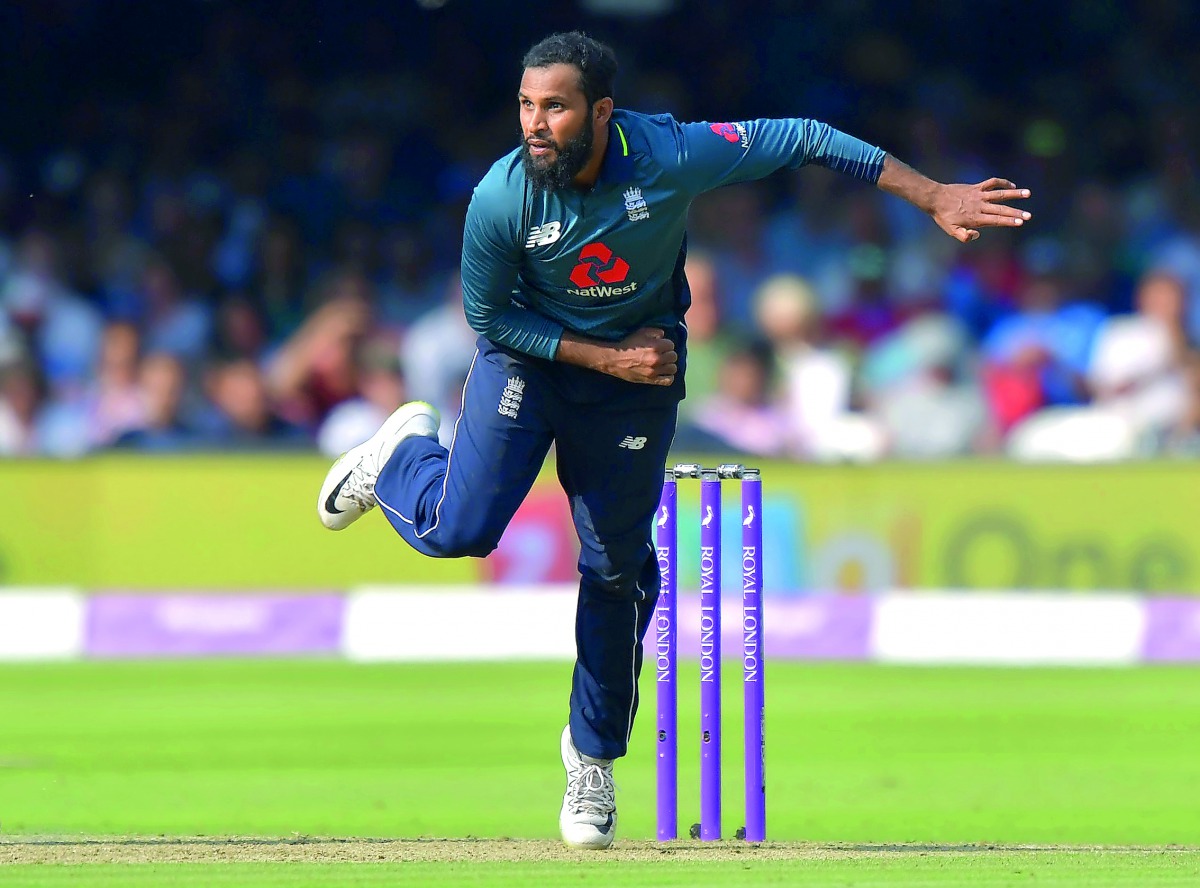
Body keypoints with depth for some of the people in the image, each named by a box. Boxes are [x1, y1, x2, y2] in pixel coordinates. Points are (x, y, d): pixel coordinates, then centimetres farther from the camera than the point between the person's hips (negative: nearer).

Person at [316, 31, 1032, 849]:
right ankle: (407, 453, 27)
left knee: (618, 566, 5)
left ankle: (594, 754, 25)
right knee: (458, 530, -10)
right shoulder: (500, 200, -27)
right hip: (528, 356, -1)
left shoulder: (671, 157, -28)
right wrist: (606, 358, -20)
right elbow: (488, 318, -13)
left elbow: (801, 139, -19)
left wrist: (934, 198, -19)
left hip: (640, 367, 1)